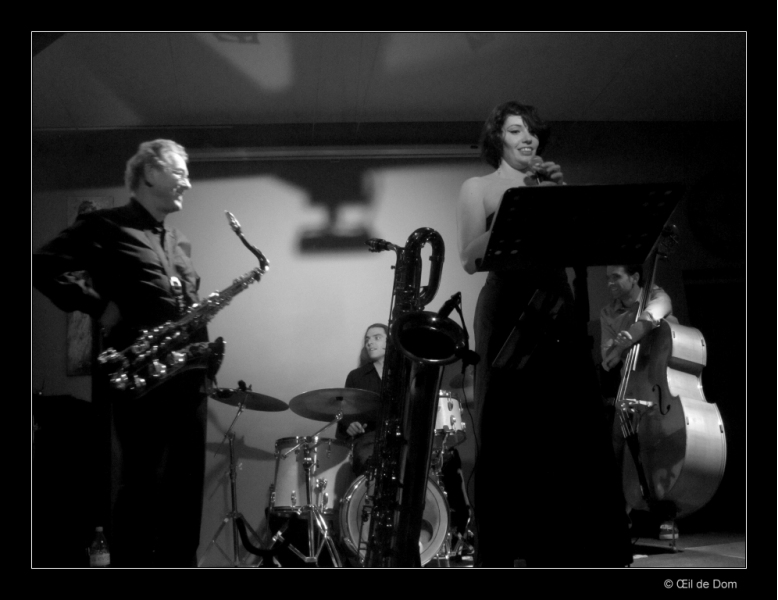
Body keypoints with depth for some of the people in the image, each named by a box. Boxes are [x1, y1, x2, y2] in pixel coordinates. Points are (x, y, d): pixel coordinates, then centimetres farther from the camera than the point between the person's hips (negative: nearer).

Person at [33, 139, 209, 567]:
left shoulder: (180, 242, 23)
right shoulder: (106, 226, -1)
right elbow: (46, 266, -11)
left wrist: (203, 350, 7)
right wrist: (101, 308, -16)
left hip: (187, 375, 8)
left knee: (186, 486, 8)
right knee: (142, 486, -8)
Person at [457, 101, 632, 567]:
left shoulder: (549, 185, 21)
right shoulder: (478, 188, 10)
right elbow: (471, 259, -5)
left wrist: (559, 196, -3)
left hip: (557, 307, 4)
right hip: (508, 309, -4)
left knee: (577, 434, -3)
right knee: (512, 437, -7)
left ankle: (579, 552, 1)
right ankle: (507, 552, -3)